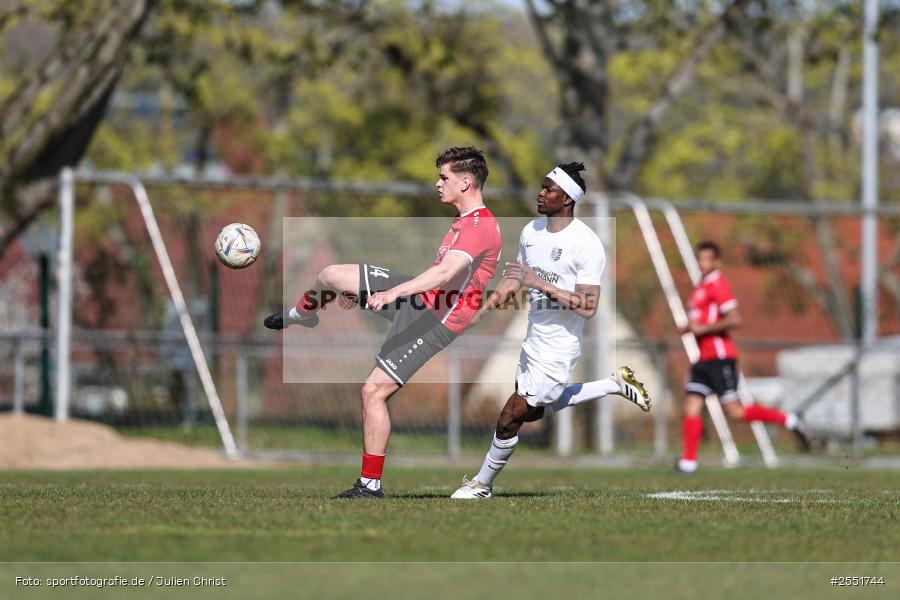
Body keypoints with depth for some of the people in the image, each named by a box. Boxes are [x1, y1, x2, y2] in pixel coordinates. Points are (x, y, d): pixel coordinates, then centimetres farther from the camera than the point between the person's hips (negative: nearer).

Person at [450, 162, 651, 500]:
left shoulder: (587, 246, -21)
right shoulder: (531, 231, 3)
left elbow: (588, 307, -25)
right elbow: (512, 281, 17)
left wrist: (540, 283, -29)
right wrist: (478, 314, 8)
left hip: (557, 349, -9)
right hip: (533, 341, 9)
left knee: (510, 420, -4)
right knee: (533, 411, 25)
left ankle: (482, 484, 18)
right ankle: (615, 384, 32)